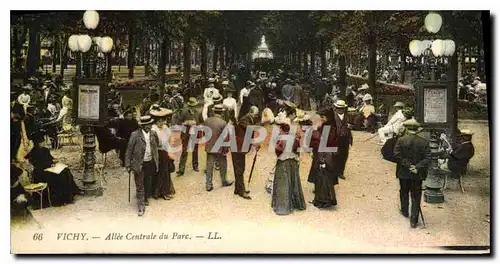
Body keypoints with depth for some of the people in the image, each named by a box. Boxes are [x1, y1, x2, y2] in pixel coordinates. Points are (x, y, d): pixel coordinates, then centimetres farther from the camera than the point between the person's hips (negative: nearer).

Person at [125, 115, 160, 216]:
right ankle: (141, 206, 7)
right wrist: (128, 165, -10)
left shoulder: (153, 134, 0)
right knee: (139, 186, 0)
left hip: (150, 163, 5)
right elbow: (129, 150, -9)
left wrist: (156, 162, 14)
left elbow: (156, 146, 14)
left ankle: (145, 199, 41)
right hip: (139, 164, -4)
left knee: (147, 183, 19)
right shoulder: (135, 135, -14)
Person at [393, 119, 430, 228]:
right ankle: (414, 220, 2)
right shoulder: (424, 142, -7)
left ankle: (405, 211, 40)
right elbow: (426, 159, -12)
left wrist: (407, 165, -13)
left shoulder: (401, 140, -9)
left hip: (403, 173, 0)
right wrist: (417, 167, -15)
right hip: (417, 174, 0)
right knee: (416, 196, 6)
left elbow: (397, 155, -15)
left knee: (404, 192, 23)